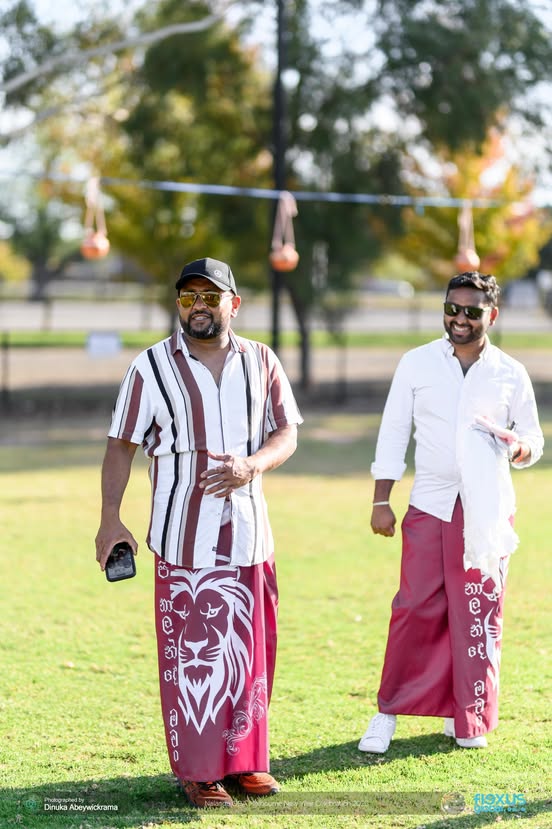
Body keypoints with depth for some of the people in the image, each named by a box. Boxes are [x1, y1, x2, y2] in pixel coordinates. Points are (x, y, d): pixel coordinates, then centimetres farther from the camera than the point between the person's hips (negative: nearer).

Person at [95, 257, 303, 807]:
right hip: (182, 532, -3)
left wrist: (251, 465, -16)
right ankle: (197, 770, 5)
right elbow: (121, 446, -1)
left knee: (250, 650, 8)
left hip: (247, 530, 3)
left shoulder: (261, 363, 6)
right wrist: (110, 518, -8)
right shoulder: (151, 367, -2)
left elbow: (286, 433, 6)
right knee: (188, 653, -3)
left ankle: (244, 760, 21)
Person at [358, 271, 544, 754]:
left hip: (488, 511, 1)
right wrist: (381, 501, 0)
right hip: (430, 508, -1)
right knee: (415, 610, -4)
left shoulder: (510, 374, 4)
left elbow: (534, 443, 11)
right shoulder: (417, 364, 4)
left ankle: (469, 718, 14)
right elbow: (393, 433, 5)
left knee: (480, 614, 3)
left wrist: (517, 446, -13)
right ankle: (389, 712, 5)